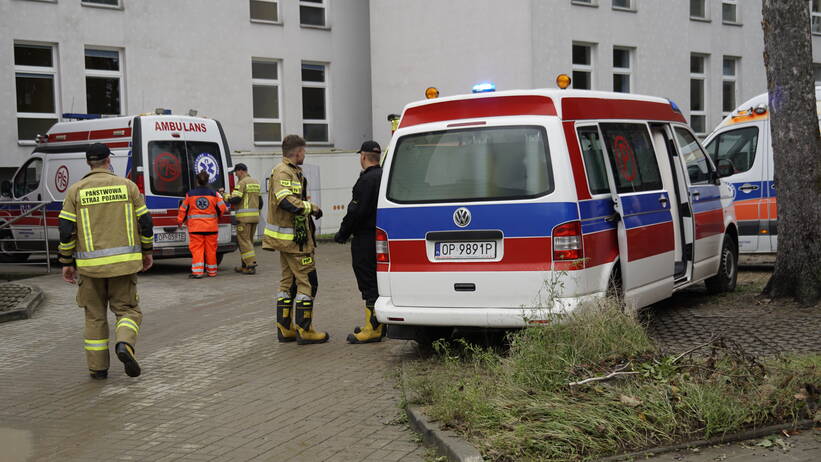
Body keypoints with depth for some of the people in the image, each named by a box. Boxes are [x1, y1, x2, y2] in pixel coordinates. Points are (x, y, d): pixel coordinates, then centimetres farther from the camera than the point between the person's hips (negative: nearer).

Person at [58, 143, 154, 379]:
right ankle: (124, 344, -17)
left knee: (95, 315, 13)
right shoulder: (127, 185, 2)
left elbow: (66, 230, -2)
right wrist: (147, 251, 16)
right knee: (127, 309, 11)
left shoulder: (76, 191, 1)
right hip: (124, 262, 0)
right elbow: (145, 221, 2)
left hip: (91, 263, 0)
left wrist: (67, 263, 6)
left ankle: (98, 367, 14)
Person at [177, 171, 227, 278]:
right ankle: (211, 271, 17)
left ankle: (197, 271, -10)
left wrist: (180, 221, 23)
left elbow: (183, 210, 8)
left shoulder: (190, 194, -1)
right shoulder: (214, 194, -1)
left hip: (195, 228, -1)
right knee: (211, 249, 9)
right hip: (211, 227, 1)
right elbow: (223, 209, 3)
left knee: (197, 249, 0)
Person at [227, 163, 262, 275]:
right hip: (255, 216, 8)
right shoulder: (256, 183, 17)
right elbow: (260, 201, 20)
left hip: (244, 216, -8)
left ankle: (251, 265, -11)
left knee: (244, 240, -5)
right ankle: (245, 265, 16)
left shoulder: (242, 183, -10)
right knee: (249, 240, 14)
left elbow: (235, 199, -17)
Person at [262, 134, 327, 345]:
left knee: (288, 281, 14)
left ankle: (285, 328, 19)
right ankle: (304, 330, -3)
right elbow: (285, 201, -28)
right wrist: (311, 207, -18)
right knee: (307, 282, -6)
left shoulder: (291, 171, 18)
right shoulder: (283, 172, -15)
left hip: (288, 238, 11)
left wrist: (308, 208, 8)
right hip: (294, 238, -11)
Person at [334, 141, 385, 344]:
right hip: (381, 236, 9)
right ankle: (378, 323, 21)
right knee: (376, 281, 16)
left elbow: (357, 211, -20)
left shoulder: (367, 179, -17)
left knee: (368, 283, -6)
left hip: (365, 239, -9)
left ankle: (373, 329, -6)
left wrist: (342, 233, -9)